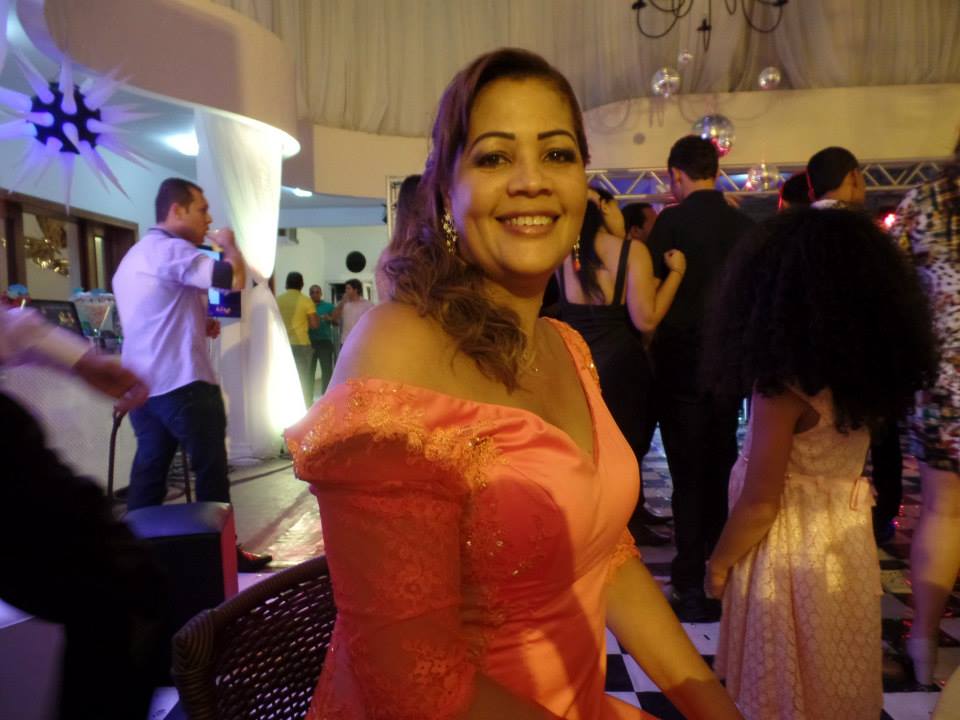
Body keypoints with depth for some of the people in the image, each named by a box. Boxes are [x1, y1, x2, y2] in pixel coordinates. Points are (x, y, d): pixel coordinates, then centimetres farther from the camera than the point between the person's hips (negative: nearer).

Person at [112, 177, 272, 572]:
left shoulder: (132, 257, 21)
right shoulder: (172, 250, -13)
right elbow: (234, 279, -24)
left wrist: (200, 325, 14)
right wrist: (230, 245, -3)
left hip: (141, 383, 10)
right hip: (182, 382, -9)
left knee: (148, 472, 12)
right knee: (210, 470, 0)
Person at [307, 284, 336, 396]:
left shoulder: (329, 306, 7)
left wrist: (329, 318, -17)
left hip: (325, 341, -1)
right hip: (310, 342, 1)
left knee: (327, 370, -4)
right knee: (309, 371, 3)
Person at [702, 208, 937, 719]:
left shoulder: (783, 382, -25)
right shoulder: (867, 368, -4)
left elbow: (759, 505, -22)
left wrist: (719, 562, -7)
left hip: (790, 556, -7)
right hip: (846, 547, 7)